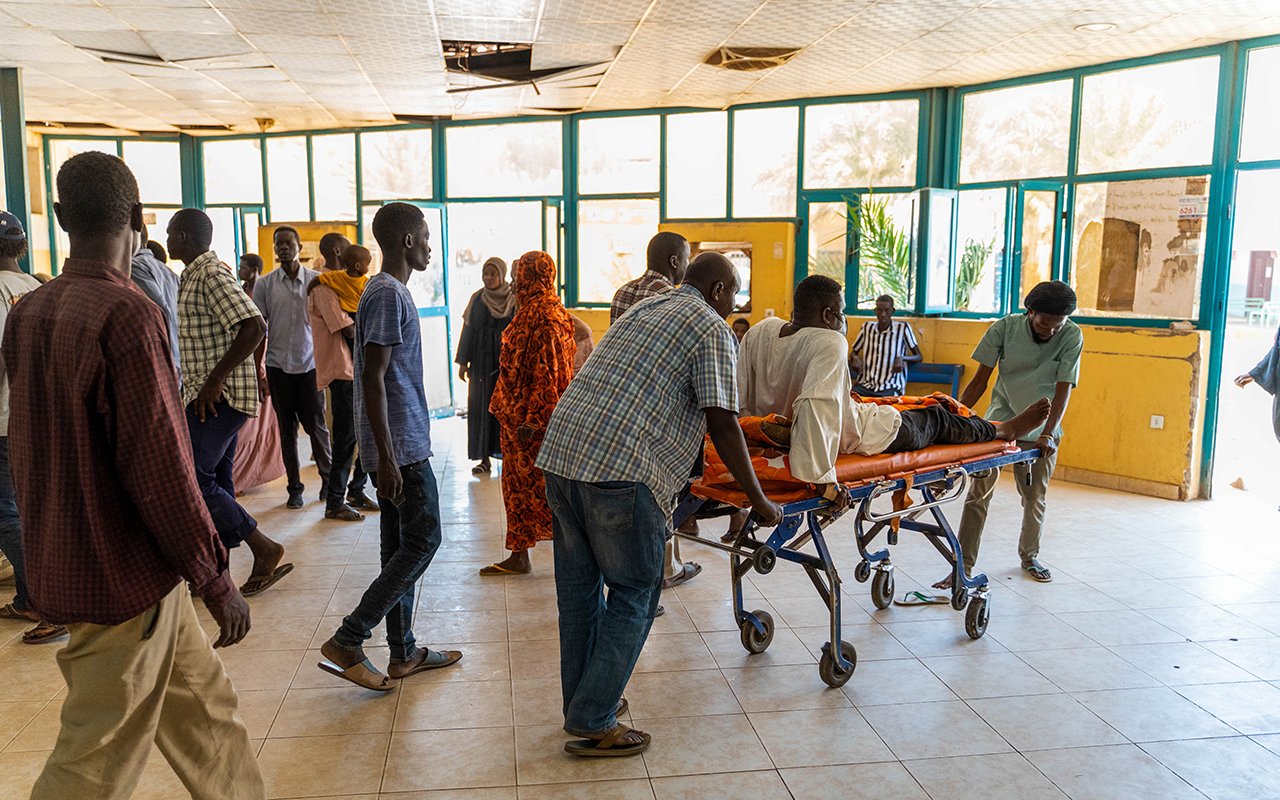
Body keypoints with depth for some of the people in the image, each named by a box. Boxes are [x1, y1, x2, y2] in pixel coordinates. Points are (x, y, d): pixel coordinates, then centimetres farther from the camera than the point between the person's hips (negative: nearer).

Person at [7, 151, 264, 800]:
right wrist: (216, 580, -14)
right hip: (125, 577, -8)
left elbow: (27, 449, 14)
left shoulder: (27, 314, 5)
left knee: (204, 705, 20)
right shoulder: (127, 315, -21)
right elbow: (161, 467, -24)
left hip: (62, 565, 8)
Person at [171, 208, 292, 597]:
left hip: (219, 395, -10)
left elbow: (254, 326, -26)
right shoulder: (195, 276, 18)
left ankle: (265, 550, -4)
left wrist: (214, 380, -25)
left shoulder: (211, 274, -15)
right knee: (215, 483, 12)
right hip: (211, 397, 10)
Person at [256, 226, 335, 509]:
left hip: (310, 364, -1)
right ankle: (295, 487, 16)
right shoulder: (265, 284, 3)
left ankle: (328, 478, 19)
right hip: (278, 366, 1)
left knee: (316, 425, 2)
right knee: (287, 429, 7)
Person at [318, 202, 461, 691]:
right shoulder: (389, 295, -15)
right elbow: (373, 378, -22)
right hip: (402, 447, -10)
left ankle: (403, 654, 20)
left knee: (402, 547, 12)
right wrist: (386, 456, -23)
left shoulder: (388, 291, 16)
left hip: (400, 445, 10)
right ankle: (347, 642, -2)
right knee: (422, 542, -5)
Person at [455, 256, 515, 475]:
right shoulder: (476, 299, 5)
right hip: (482, 362, 2)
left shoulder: (514, 299, -1)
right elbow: (468, 331, 6)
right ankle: (485, 458, 6)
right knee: (482, 407, 1)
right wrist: (463, 362, 1)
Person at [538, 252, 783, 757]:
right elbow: (722, 423, -6)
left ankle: (579, 704, 31)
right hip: (619, 469, -8)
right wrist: (758, 500, 3)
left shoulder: (643, 309, 27)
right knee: (634, 593, 5)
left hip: (560, 450, 9)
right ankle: (594, 724, 9)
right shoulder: (711, 328, 1)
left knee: (579, 587, 17)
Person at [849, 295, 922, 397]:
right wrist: (855, 358, 0)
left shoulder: (903, 328, 2)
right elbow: (853, 352, 24)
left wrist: (902, 358, -16)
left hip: (890, 388, -3)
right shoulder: (867, 327, 13)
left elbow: (919, 357, 4)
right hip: (865, 384, 3)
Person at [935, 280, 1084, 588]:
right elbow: (980, 380, -10)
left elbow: (1063, 389, -16)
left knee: (1035, 497, 12)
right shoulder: (1005, 328, -14)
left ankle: (1030, 556, 36)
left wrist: (1048, 434, -26)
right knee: (978, 494, -7)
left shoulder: (1072, 337, -13)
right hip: (998, 421, -1)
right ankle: (963, 567, -5)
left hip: (1040, 429, 1)